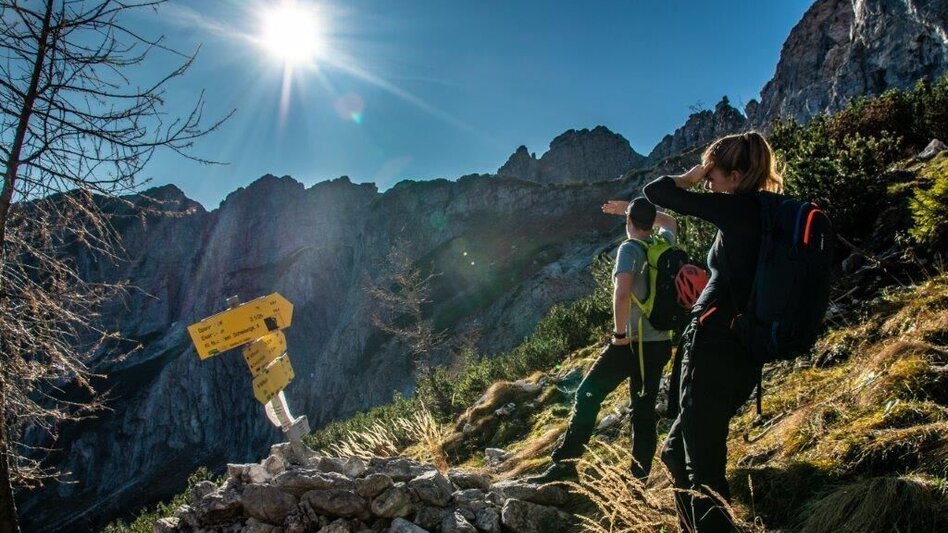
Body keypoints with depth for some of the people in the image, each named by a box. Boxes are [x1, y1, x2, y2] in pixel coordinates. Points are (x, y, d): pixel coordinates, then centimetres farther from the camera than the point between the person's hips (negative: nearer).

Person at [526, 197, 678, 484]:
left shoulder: (630, 249, -11)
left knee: (588, 396, 2)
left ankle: (565, 463, 1)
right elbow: (669, 221, 34)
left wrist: (620, 333, -18)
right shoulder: (665, 244, 8)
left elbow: (622, 292, -28)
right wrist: (637, 210, 33)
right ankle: (640, 476, 15)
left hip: (633, 343, -6)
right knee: (644, 411, 12)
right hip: (661, 343, 7)